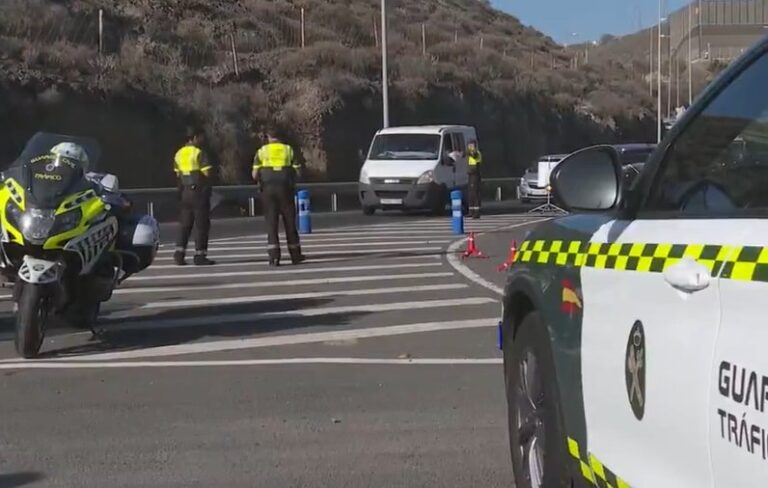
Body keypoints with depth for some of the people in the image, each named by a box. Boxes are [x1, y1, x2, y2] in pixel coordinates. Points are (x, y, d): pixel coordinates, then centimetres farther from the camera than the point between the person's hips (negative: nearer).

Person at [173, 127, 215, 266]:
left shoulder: (179, 154, 11)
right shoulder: (199, 153, -12)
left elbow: (178, 174, 14)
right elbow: (207, 173, -14)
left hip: (185, 191, 7)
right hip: (199, 191, -7)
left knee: (185, 223, 12)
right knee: (201, 224, -1)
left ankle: (179, 254, 6)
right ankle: (200, 255, -1)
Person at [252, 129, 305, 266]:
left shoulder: (261, 151, 5)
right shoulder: (289, 150, 6)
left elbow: (255, 175, -1)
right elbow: (297, 172, 1)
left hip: (268, 188, 0)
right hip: (285, 188, 0)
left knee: (271, 223, 2)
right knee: (290, 221, 10)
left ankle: (274, 256, -8)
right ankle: (295, 255, 15)